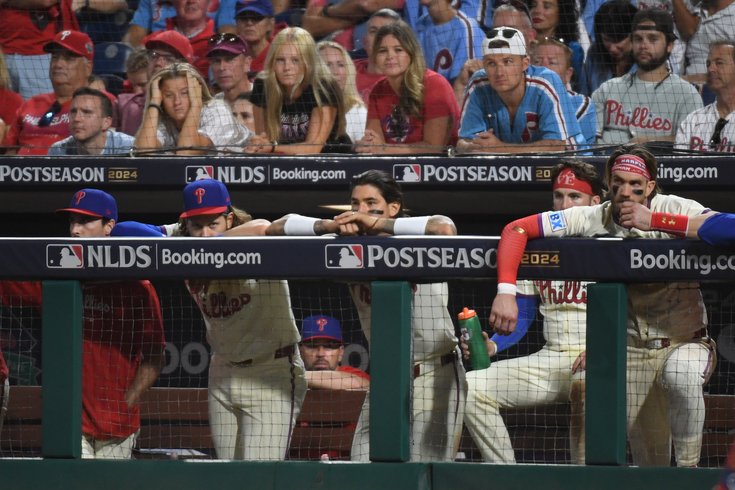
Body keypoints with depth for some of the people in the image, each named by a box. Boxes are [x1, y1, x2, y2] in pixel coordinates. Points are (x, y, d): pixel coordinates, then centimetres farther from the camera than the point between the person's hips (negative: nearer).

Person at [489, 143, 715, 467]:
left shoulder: (674, 210, -12)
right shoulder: (592, 219, -7)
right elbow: (516, 230, -9)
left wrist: (655, 220, -31)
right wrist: (506, 291, -25)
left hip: (685, 342, -3)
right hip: (632, 351, 3)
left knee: (682, 378, -37)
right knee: (647, 460, 1)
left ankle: (688, 471, -20)